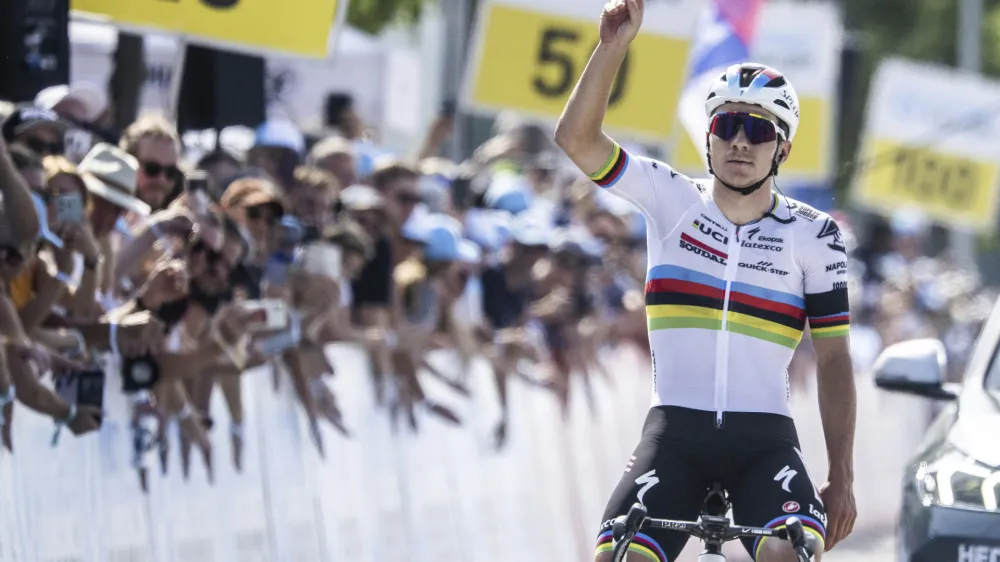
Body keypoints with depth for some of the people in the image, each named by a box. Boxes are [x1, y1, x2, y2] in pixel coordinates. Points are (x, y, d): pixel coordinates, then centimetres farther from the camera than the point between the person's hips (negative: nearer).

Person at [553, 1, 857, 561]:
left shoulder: (813, 236, 3)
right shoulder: (672, 201, 4)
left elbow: (834, 358, 4)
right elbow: (576, 138, -7)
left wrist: (842, 478, -1)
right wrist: (614, 46, -19)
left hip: (764, 440, -1)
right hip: (675, 431, 1)